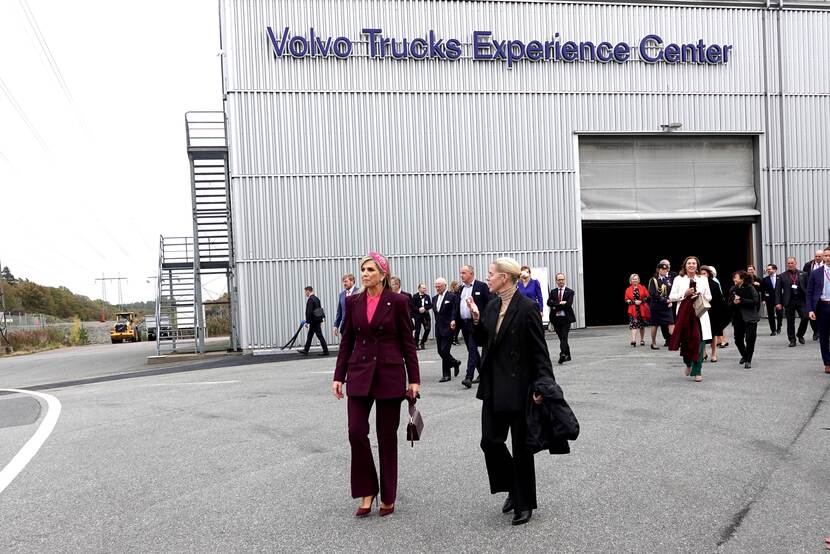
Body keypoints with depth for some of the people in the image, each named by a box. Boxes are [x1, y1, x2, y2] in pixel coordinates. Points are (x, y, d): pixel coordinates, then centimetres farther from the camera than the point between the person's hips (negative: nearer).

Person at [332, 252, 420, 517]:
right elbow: (347, 341, 9)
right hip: (359, 374, 3)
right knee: (356, 431, -6)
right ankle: (366, 492, 10)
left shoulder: (398, 302, -5)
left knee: (387, 436, 5)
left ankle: (388, 496, 19)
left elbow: (408, 342, -2)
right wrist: (338, 376, 5)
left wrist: (414, 379, -4)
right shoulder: (353, 302, 5)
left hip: (389, 375, -3)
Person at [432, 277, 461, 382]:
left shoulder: (452, 297, -6)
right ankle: (455, 362, 31)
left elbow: (455, 312, -10)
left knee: (444, 351, -10)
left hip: (448, 328, -7)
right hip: (438, 329, 7)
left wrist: (453, 322, -25)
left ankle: (446, 374, 4)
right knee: (440, 351, 8)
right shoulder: (434, 298, 15)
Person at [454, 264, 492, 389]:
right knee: (472, 350, 13)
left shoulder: (481, 286, -6)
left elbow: (489, 304, -9)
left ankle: (469, 377, -16)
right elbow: (457, 305, 16)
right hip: (464, 323, 7)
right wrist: (454, 319, 4)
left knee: (472, 349, -12)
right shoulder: (460, 288, 13)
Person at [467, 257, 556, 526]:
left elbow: (540, 351, -13)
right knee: (490, 441, 6)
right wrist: (476, 319, -3)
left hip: (518, 387, -7)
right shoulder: (492, 305, 7)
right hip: (493, 386, 7)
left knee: (521, 446, 5)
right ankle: (514, 489, 28)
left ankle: (524, 503, 21)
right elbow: (482, 341, 14)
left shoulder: (527, 308, -14)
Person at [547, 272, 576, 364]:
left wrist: (556, 306, -10)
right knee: (562, 338, 11)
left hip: (566, 318, -4)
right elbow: (549, 302, -5)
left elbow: (569, 304, -12)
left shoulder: (569, 292, 1)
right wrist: (560, 303, -16)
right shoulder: (553, 292, 11)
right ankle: (567, 356, 23)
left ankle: (562, 355, -20)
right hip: (556, 318, 4)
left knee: (564, 337, -13)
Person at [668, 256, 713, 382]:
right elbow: (671, 297, 4)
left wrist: (700, 295, -6)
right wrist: (685, 294, -10)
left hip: (699, 314, 1)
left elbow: (709, 297, 14)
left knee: (699, 342, -8)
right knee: (685, 341, -1)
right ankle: (688, 363, 29)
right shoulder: (678, 279, 8)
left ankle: (697, 372, -1)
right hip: (684, 313, -1)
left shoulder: (703, 280, 13)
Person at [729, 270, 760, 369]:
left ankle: (748, 360, 7)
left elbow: (755, 301, -14)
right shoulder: (732, 289, 6)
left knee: (750, 339, -5)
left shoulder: (750, 288, -7)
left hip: (750, 318, -5)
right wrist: (734, 302, -12)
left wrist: (741, 300, -17)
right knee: (738, 339, 8)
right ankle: (744, 355, 34)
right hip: (738, 318, 5)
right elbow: (729, 303, 10)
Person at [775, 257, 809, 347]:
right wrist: (778, 302, -6)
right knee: (790, 322, 3)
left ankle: (800, 335, 17)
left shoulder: (803, 274, 8)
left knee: (805, 318, -8)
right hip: (789, 302, -1)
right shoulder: (783, 276, 4)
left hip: (801, 300, 1)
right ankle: (792, 340, 13)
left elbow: (808, 288, 7)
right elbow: (778, 290, 2)